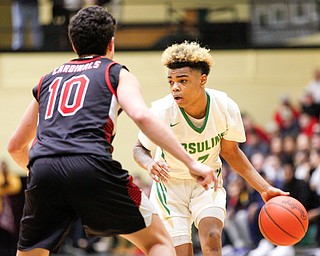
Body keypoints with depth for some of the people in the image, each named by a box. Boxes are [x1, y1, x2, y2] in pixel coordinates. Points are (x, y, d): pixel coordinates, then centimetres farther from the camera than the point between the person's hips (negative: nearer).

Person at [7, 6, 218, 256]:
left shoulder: (48, 81, 30)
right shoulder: (116, 73, 17)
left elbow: (16, 145, 36)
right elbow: (141, 116, -5)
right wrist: (190, 162, -8)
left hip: (43, 170, 4)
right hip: (92, 166, -3)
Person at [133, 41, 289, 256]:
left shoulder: (226, 108, -19)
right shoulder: (162, 112, -27)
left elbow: (230, 151, 0)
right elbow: (140, 148, -8)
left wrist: (264, 188, -4)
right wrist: (150, 164, -33)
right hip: (170, 182, -1)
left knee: (212, 238, -23)